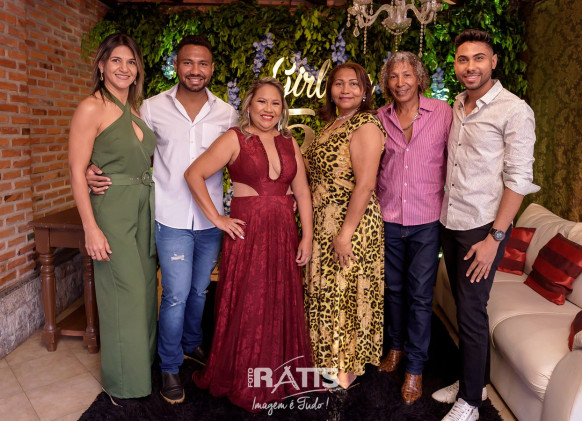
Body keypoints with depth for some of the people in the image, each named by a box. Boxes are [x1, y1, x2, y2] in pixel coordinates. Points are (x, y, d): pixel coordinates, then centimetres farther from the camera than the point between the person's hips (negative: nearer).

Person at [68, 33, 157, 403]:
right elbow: (77, 172, -12)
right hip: (112, 210, -7)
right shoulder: (92, 108, -9)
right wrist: (91, 228, -17)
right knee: (124, 293, 2)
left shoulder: (136, 109, 12)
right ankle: (124, 381, 22)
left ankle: (144, 357, 36)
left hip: (144, 209, 7)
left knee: (145, 288, 16)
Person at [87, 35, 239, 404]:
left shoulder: (227, 114, 2)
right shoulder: (153, 108, -2)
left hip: (212, 220, 3)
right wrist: (98, 173, -15)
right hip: (172, 219, -2)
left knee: (200, 290, 17)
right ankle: (170, 367, 20)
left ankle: (192, 344, 43)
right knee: (176, 295, -2)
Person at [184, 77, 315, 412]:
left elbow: (302, 191, 9)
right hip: (247, 233, -4)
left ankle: (281, 378, 30)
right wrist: (216, 218, -10)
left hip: (284, 234, 5)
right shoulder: (235, 139, -3)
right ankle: (245, 385, 22)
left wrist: (307, 236, 3)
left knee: (283, 306, 11)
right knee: (247, 308, 3)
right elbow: (194, 174, -7)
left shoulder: (289, 143, 11)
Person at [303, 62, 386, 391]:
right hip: (323, 223, 9)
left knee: (346, 290, 4)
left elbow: (365, 185, -22)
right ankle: (329, 355, 37)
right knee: (325, 289, 17)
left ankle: (347, 366, 24)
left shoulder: (366, 126, -15)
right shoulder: (332, 124, 13)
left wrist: (346, 232, -23)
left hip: (352, 223, -9)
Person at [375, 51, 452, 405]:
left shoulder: (443, 112, -4)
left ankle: (415, 367, 21)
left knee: (420, 295, 5)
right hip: (387, 219, 3)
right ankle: (396, 345, 39)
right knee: (393, 288, 16)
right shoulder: (379, 118, 2)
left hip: (427, 220, -2)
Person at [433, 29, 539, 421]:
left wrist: (494, 237, -17)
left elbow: (519, 179, -14)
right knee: (464, 305, 15)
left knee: (471, 311, 0)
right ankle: (473, 379, 33)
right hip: (450, 222, 6)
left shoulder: (514, 110, -10)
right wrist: (445, 213, 9)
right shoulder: (456, 106, 10)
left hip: (483, 227, -6)